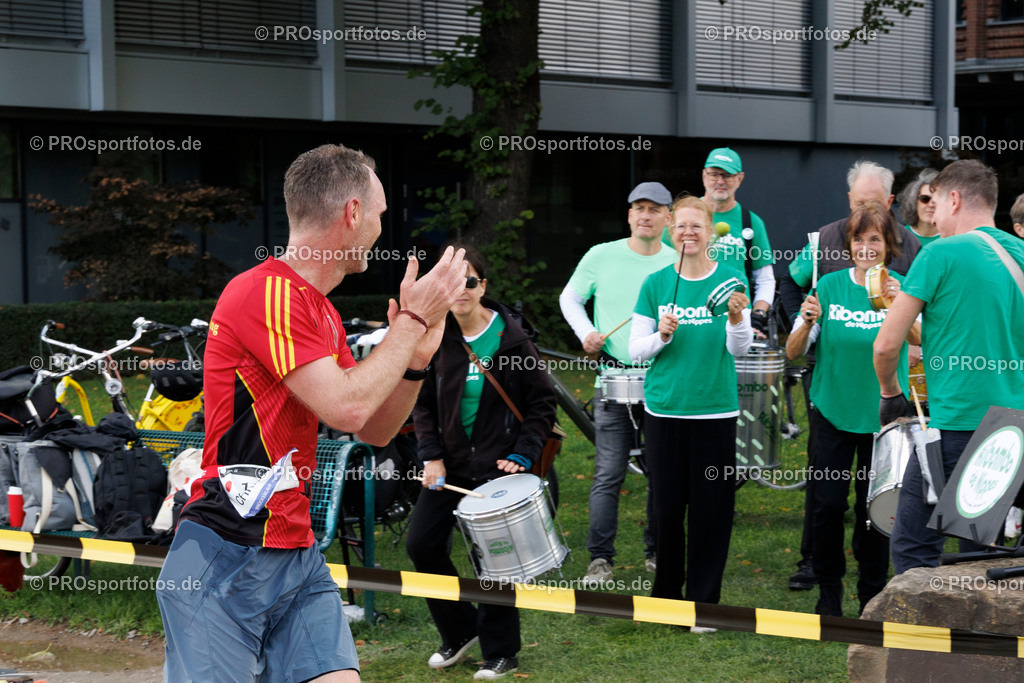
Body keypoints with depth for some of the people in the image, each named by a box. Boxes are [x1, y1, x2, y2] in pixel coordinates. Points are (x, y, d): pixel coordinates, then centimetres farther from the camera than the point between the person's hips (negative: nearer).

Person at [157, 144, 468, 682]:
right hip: (225, 557, -8)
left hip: (299, 557, 8)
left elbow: (375, 431, 20)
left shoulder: (324, 313, 16)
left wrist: (416, 356, 4)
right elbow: (347, 407, -19)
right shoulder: (264, 291, -14)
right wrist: (414, 319, -9)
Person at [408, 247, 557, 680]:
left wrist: (523, 454, -12)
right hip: (451, 462, 4)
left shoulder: (511, 338, -7)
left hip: (498, 464, -4)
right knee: (422, 544, -1)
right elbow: (423, 404, 7)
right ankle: (460, 632, 20)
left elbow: (542, 402, -2)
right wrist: (431, 456, -5)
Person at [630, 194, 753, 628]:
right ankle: (666, 594, 21)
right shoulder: (656, 284, 4)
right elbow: (636, 350, 4)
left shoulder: (729, 280, 0)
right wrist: (662, 336, -15)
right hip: (664, 409, 1)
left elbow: (740, 349, -5)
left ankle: (704, 601, 11)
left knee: (710, 508, 0)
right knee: (667, 506, 6)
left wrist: (736, 318, -25)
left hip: (715, 409, -1)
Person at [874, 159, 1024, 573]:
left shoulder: (941, 255, -8)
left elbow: (886, 345, -7)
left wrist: (890, 394, 10)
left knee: (913, 548, -1)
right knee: (980, 553, 13)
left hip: (955, 425, -7)